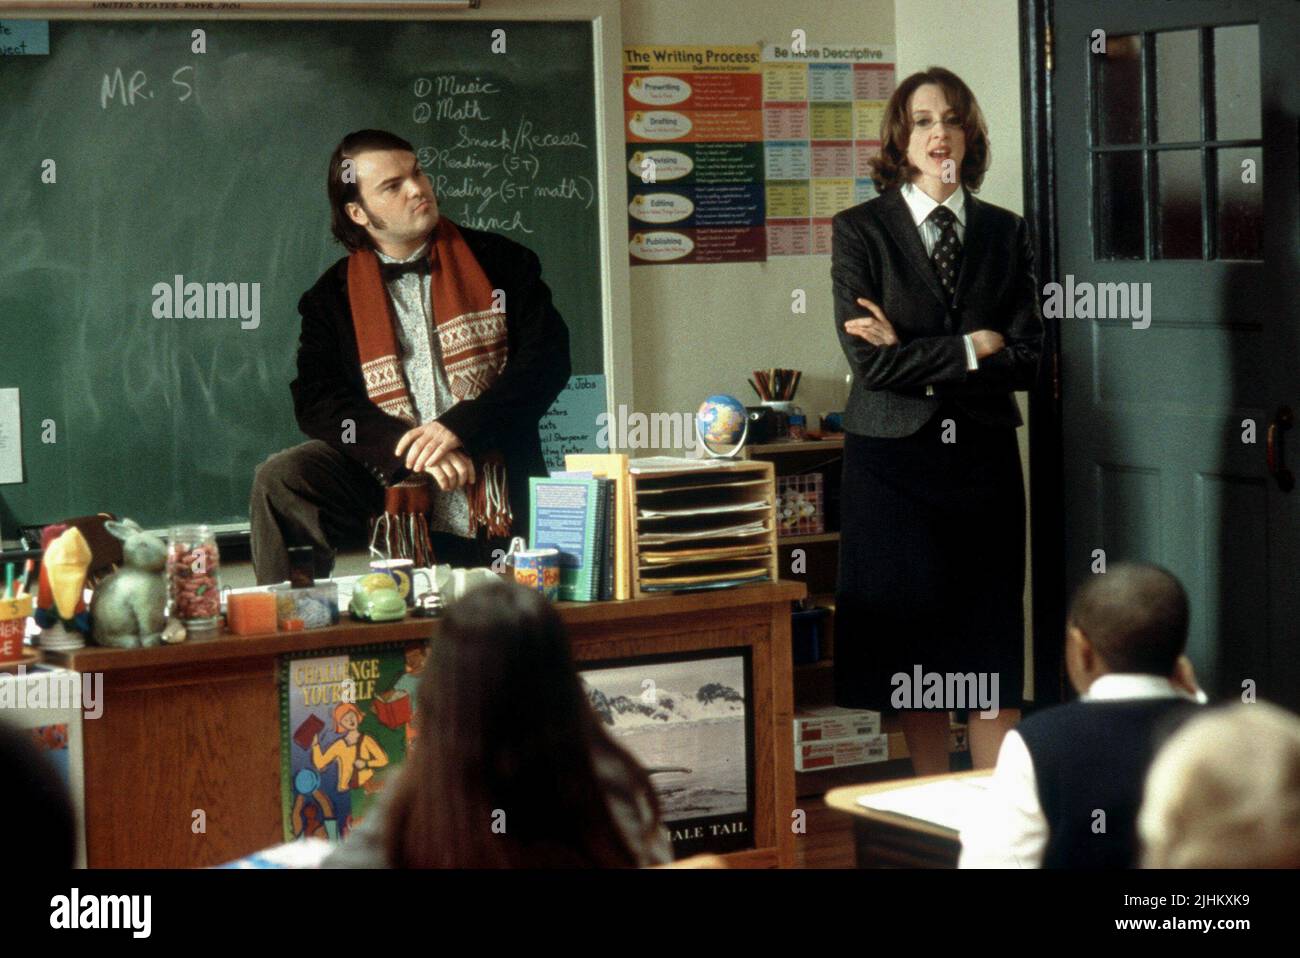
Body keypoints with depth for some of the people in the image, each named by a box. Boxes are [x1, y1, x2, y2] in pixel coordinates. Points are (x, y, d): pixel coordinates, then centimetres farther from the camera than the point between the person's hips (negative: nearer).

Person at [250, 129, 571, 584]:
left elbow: (548, 358, -1)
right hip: (385, 487, 0)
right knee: (280, 479, -22)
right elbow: (316, 402, -1)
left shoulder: (500, 262, 9)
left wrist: (459, 426, -15)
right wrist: (410, 450, -17)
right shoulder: (332, 296, 10)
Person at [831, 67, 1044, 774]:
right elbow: (868, 360, -10)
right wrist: (973, 347, -8)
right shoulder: (860, 230, 0)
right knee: (913, 637, 2)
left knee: (992, 642, 1)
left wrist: (916, 356, -9)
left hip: (984, 454, 2)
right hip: (894, 457, -2)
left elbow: (1026, 360, -1)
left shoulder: (1005, 232, 9)